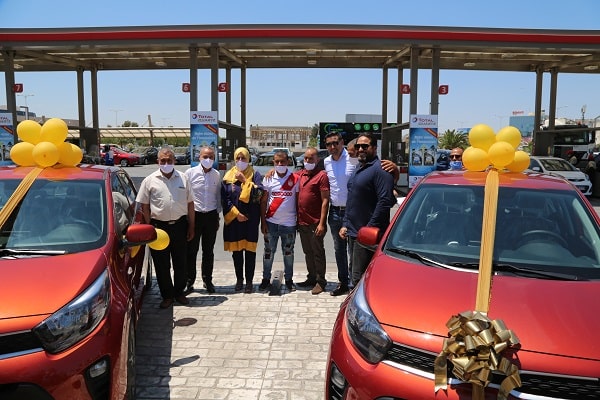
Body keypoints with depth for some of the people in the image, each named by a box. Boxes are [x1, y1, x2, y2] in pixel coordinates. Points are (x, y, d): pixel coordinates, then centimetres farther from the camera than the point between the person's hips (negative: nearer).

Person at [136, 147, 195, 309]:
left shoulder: (183, 179, 6)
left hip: (180, 225, 2)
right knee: (162, 265, 6)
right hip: (159, 226, -1)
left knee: (180, 263, 10)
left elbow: (190, 204, 8)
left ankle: (179, 292, 27)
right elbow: (144, 207, 1)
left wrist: (191, 227, 4)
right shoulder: (150, 180, 1)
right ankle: (167, 295, 19)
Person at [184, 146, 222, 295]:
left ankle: (207, 280, 24)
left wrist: (217, 215, 11)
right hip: (194, 215, -2)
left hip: (211, 216, 3)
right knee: (191, 251, 3)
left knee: (208, 251, 12)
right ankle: (189, 282, 14)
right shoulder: (190, 173, -5)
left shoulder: (217, 175, 4)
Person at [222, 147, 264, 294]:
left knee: (250, 250, 2)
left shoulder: (255, 175, 3)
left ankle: (249, 281, 12)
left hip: (251, 219, -1)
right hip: (233, 219, 2)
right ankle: (239, 279, 22)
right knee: (236, 250, 8)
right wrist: (236, 214, -8)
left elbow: (258, 194, -11)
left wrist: (245, 181, -14)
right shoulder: (228, 176, 6)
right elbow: (224, 198, 0)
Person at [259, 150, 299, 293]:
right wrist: (263, 222, -2)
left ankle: (289, 279, 22)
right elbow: (263, 202, 3)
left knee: (288, 252, 10)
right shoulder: (268, 179, 2)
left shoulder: (295, 179, 0)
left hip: (289, 223, 0)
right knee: (268, 251, 7)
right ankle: (266, 279, 20)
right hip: (271, 222, 1)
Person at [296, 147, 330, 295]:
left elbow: (325, 201, -12)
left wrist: (322, 223, -17)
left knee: (318, 252, 2)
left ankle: (320, 281, 12)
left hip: (315, 223, -6)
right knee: (308, 252, 16)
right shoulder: (300, 174, 10)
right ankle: (311, 278, 28)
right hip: (302, 222, 7)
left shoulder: (321, 175, -9)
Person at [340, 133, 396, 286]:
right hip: (352, 232, 9)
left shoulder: (379, 169, -12)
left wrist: (370, 228, -21)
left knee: (359, 277, -6)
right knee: (356, 275, 16)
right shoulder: (358, 170, 19)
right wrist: (345, 224, 18)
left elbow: (385, 201, -20)